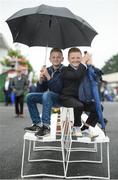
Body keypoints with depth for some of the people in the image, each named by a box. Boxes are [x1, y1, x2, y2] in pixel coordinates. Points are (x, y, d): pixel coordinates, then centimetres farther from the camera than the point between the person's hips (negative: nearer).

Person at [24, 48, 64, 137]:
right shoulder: (48, 70, 2)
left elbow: (58, 89, -26)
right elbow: (40, 90, 5)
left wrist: (48, 76, -28)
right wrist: (41, 79, -14)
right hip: (50, 97, 7)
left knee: (47, 94, -35)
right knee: (30, 97, -3)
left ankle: (46, 126, -32)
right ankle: (37, 124, -1)